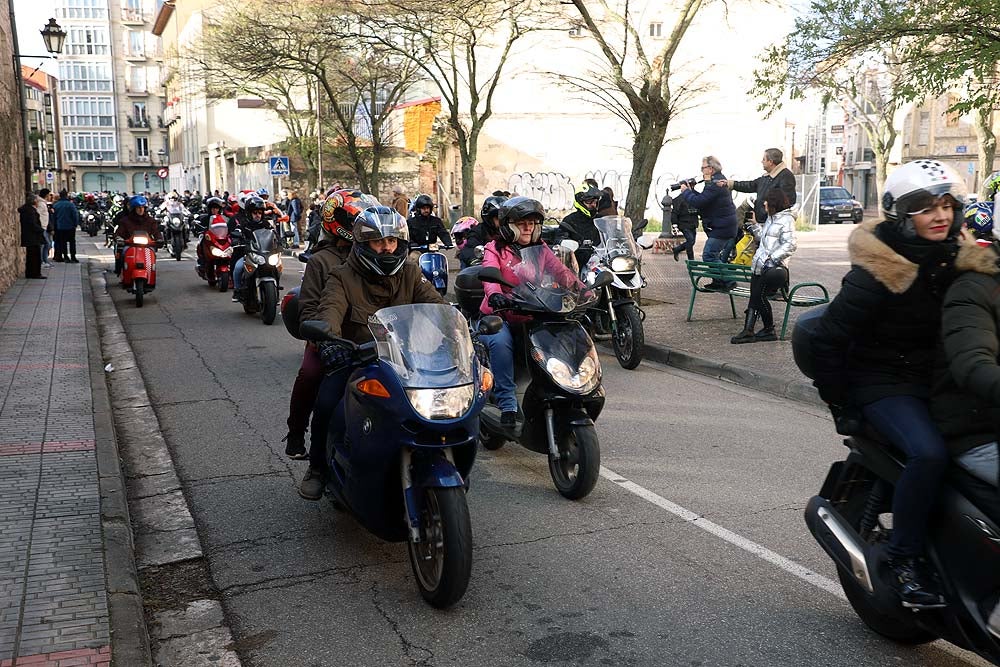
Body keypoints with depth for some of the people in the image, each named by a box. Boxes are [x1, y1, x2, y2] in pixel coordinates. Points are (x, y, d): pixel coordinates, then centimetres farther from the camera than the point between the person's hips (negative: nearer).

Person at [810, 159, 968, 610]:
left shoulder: (953, 260, 6)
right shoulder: (878, 272, -16)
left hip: (934, 381, 7)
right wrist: (838, 404, -12)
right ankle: (904, 557, -14)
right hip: (882, 383, -7)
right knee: (929, 453, -29)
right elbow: (829, 337, -15)